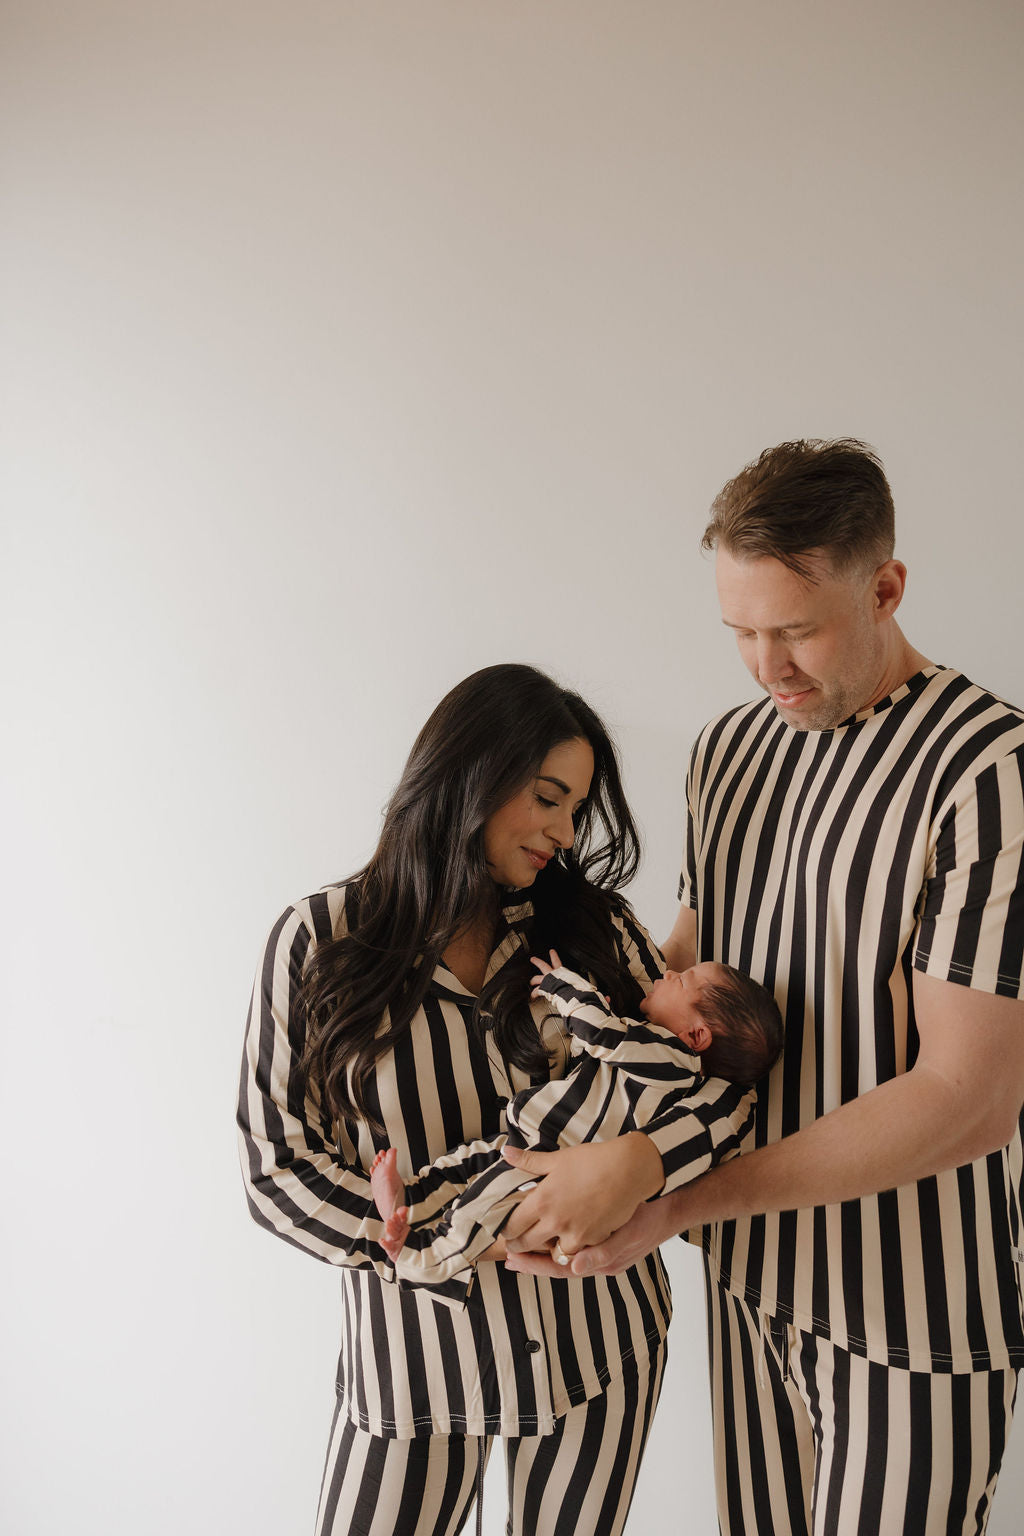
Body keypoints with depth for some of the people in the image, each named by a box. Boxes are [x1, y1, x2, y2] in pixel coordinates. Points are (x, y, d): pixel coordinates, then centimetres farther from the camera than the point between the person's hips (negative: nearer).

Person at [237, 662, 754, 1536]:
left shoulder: (593, 929, 0)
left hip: (595, 1327, 3)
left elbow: (714, 1075, -5)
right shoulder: (319, 942, -8)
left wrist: (639, 1159, -27)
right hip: (417, 1341, -2)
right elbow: (277, 1163, -9)